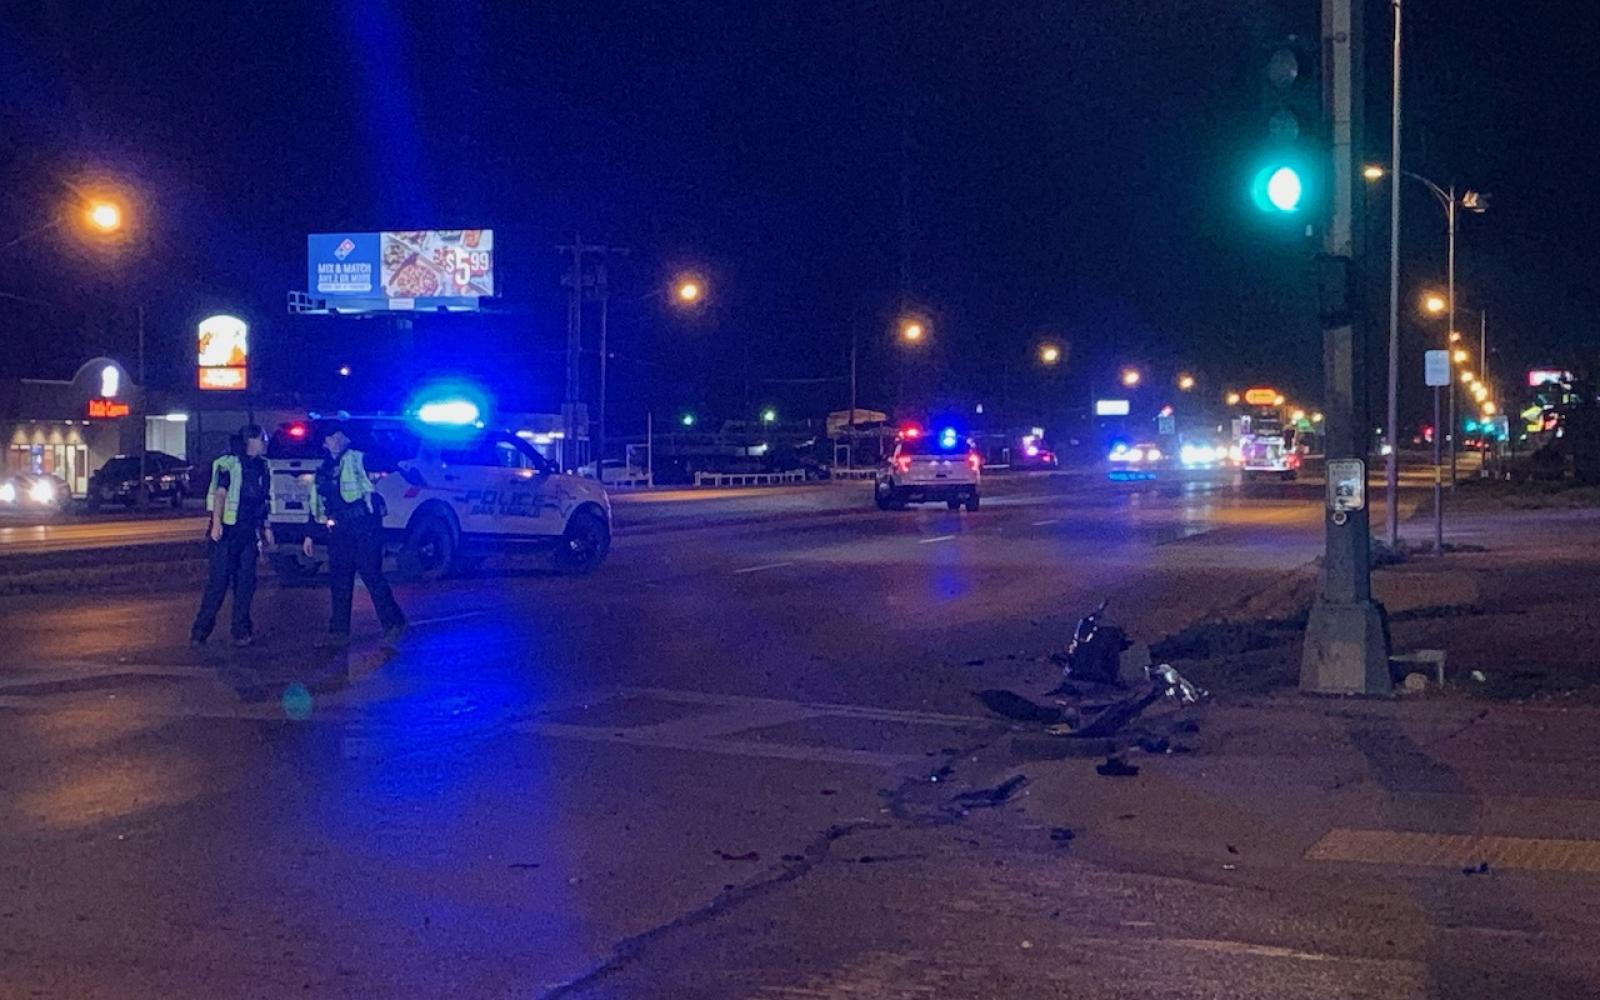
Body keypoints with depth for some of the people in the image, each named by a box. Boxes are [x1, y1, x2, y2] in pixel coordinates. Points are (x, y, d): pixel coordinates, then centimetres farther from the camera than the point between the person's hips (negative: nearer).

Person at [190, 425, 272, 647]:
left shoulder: (262, 466, 14)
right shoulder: (229, 463, -7)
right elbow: (220, 493, -16)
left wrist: (266, 527, 16)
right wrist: (216, 523, -26)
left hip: (248, 531, 7)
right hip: (227, 530, -6)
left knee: (246, 583, 6)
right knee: (218, 581, -7)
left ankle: (241, 632, 12)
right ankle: (200, 632, -1)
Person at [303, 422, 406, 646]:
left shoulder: (358, 460, 1)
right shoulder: (323, 470, 19)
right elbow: (316, 505, 24)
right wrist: (310, 535, 22)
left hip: (363, 526, -6)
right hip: (338, 531, 6)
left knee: (371, 575, -8)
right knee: (339, 581, 8)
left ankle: (393, 624, -1)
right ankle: (339, 630, 15)